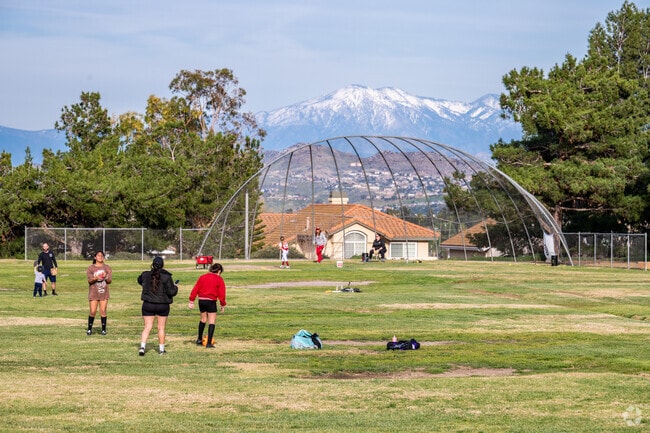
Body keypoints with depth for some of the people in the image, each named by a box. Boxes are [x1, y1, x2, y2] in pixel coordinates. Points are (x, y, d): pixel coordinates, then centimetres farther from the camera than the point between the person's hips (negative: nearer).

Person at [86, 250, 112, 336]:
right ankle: (89, 329, 10)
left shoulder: (107, 268, 7)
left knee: (103, 311, -1)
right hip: (93, 293, -1)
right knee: (93, 312, -4)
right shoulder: (91, 268, 2)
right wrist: (95, 278, -26)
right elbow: (89, 280, -5)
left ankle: (103, 329, 6)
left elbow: (110, 280, 3)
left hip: (104, 293, 1)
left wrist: (106, 277, -18)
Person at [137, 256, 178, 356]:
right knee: (161, 328, 10)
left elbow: (139, 280, 20)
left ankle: (142, 347, -10)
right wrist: (175, 287, 6)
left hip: (148, 305, 2)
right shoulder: (166, 277, -14)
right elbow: (171, 291, -15)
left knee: (147, 327, 5)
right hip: (163, 305, -2)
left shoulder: (145, 275, -3)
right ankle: (161, 349, 17)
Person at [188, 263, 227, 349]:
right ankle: (209, 343, -6)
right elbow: (221, 294, -3)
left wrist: (191, 301, 6)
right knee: (212, 322, 1)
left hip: (201, 300, 5)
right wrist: (223, 305, 6)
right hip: (211, 301, -5)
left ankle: (199, 340, 33)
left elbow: (195, 289, 6)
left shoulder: (202, 277, 11)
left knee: (203, 319, 23)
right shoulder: (219, 279, 0)